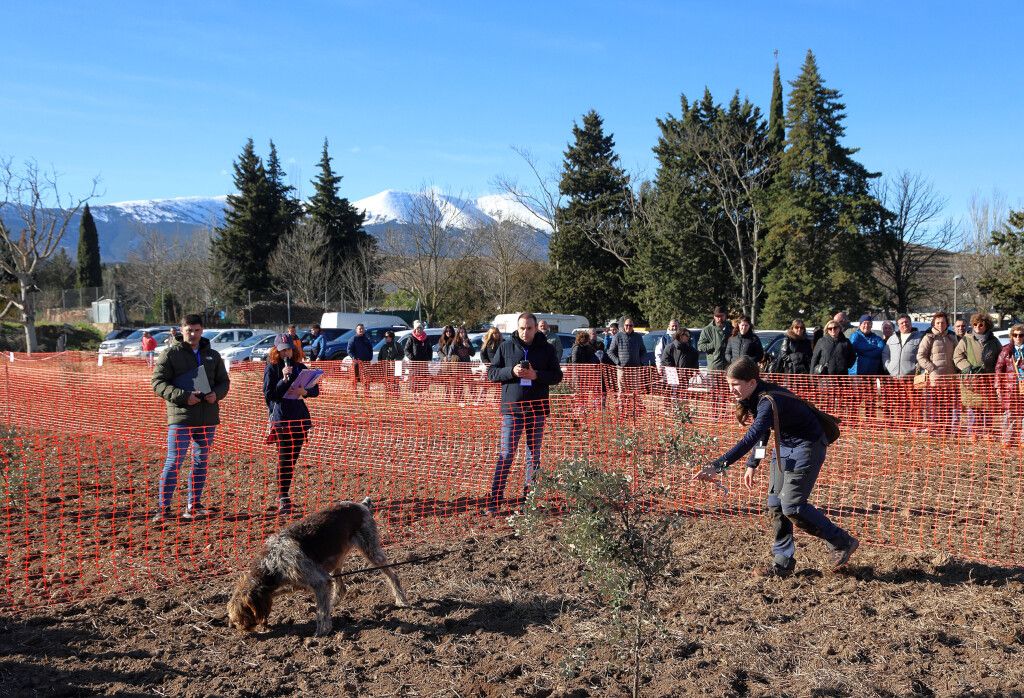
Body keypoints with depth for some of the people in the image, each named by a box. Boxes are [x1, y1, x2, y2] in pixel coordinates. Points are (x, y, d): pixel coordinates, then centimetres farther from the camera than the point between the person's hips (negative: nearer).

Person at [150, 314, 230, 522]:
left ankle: (194, 506, 21)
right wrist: (183, 396, -20)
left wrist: (216, 394, -6)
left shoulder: (213, 356, 14)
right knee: (174, 462, -6)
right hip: (180, 417, -5)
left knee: (201, 462, 11)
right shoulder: (171, 354, -1)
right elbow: (158, 383, -6)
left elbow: (224, 381, 17)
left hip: (208, 418, 5)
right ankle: (163, 508, 1)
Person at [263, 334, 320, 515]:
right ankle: (282, 499, -5)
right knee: (284, 457, -8)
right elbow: (269, 394, -8)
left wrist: (305, 391, -12)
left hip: (300, 418, 5)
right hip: (281, 418, -4)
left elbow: (315, 390, 9)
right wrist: (284, 379, -18)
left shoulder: (300, 367, 11)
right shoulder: (271, 368, 0)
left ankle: (284, 494, 18)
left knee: (293, 459, 7)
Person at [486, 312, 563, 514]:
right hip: (512, 409, -1)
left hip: (537, 409, 2)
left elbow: (557, 375, 3)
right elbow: (491, 372, 2)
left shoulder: (546, 349, 3)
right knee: (506, 455, -3)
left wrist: (536, 375, -15)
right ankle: (494, 500, 1)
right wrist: (511, 371, -16)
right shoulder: (506, 347, 2)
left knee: (534, 456, 10)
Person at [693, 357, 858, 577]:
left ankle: (843, 543, 7)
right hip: (785, 446, 9)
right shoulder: (756, 398, -1)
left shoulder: (770, 401, -31)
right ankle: (783, 563, 15)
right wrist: (752, 465, 10)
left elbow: (750, 439, -42)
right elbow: (761, 433, 14)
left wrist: (718, 466, -48)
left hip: (807, 446, -9)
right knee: (775, 504, 5)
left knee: (791, 506, -12)